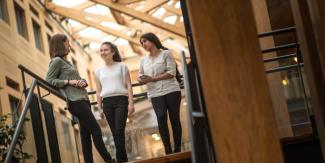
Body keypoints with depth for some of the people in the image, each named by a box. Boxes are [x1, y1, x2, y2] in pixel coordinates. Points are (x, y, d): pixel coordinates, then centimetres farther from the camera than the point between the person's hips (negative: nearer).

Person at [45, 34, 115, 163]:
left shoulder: (65, 61, 22)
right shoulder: (57, 61, -4)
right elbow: (49, 80, -12)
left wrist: (82, 82, 2)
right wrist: (69, 82, -17)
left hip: (83, 99, 9)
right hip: (75, 101, -9)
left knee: (86, 133, 5)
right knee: (96, 130, -9)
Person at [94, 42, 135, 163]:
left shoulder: (122, 66, 7)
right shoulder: (98, 71, 14)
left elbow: (128, 85, 2)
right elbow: (99, 92, 15)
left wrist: (131, 103, -7)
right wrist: (100, 108, 9)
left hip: (121, 100, -3)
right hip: (107, 102, 3)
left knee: (119, 130, -14)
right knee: (115, 133, 1)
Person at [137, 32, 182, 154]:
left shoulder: (165, 54, 3)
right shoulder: (144, 60, 16)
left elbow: (171, 73, -6)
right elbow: (141, 77, 17)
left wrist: (152, 79, -12)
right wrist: (141, 79, -9)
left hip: (171, 90, -2)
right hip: (156, 94, 2)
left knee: (174, 118, -2)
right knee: (161, 117, -17)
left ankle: (177, 149, 4)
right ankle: (167, 150, -17)